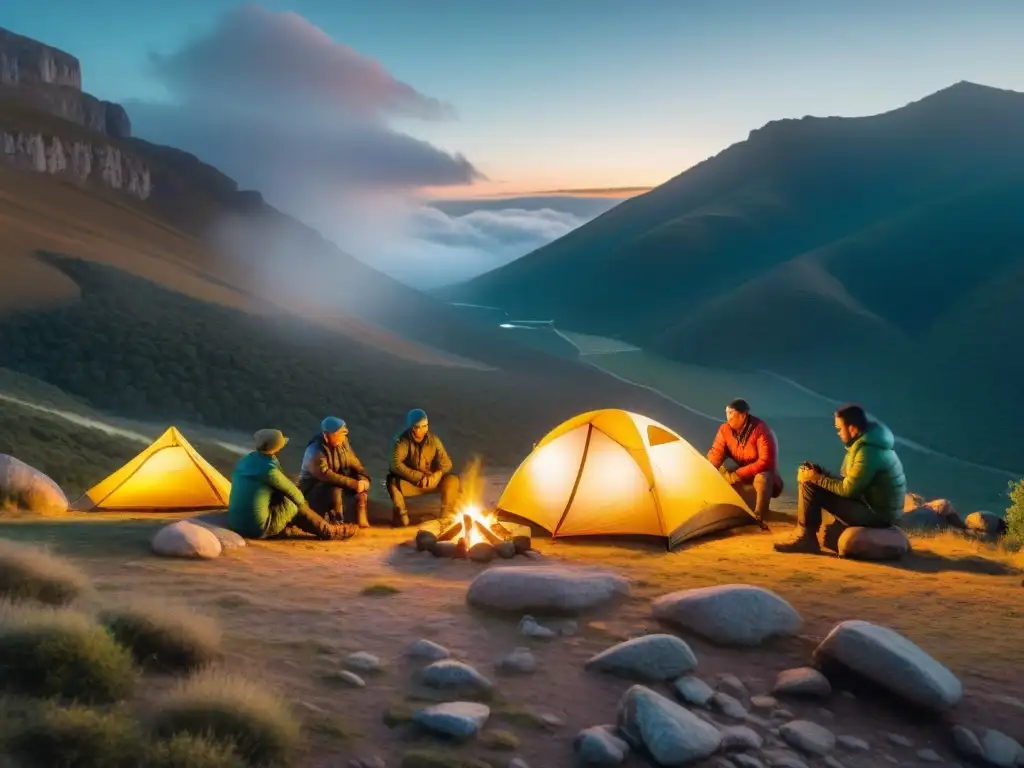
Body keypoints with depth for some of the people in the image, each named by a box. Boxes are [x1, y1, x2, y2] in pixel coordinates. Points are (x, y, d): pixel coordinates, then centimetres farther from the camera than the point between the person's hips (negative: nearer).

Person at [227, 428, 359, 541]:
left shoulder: (244, 461, 3)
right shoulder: (268, 469, -19)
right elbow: (291, 490, -3)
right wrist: (302, 501, 17)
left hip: (235, 524, 8)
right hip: (258, 529, -8)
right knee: (296, 505, 8)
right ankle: (329, 531, 20)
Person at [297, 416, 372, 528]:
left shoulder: (342, 442, -8)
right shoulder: (315, 451, -29)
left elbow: (353, 463, 0)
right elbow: (326, 475, -38)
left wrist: (363, 479, -18)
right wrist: (353, 484, -38)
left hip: (334, 481, 8)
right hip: (312, 488, -8)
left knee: (361, 482, -7)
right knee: (335, 490, -36)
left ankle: (361, 518, -4)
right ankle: (337, 523, -19)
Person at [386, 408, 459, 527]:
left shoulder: (434, 440, -7)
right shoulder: (401, 440, -16)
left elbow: (446, 464, -9)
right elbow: (396, 465, -26)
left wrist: (434, 476, -29)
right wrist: (419, 477, -30)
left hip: (432, 482, 3)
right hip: (410, 483, -3)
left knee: (452, 480, -23)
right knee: (393, 482, -33)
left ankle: (446, 516, -6)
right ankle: (401, 514, -13)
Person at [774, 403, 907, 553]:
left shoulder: (867, 452, -22)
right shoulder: (867, 443, 9)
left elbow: (848, 489, -20)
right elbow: (850, 481, 12)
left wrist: (816, 478, -10)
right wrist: (822, 475, -1)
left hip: (876, 513, -10)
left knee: (810, 486, -15)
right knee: (809, 479, 15)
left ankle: (806, 538, -4)